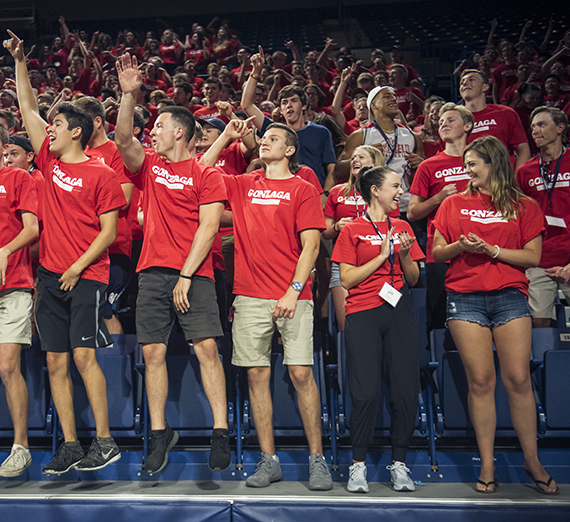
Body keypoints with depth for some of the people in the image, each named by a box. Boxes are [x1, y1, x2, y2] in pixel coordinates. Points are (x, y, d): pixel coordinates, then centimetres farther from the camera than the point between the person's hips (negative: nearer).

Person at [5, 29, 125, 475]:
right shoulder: (50, 163, 13)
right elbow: (29, 109, 19)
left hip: (87, 276, -6)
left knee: (83, 354, -11)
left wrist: (78, 267, -11)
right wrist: (20, 62, 16)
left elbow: (109, 230, -5)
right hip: (50, 274, 6)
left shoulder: (100, 174, -2)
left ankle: (105, 441, -2)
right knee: (56, 361, 4)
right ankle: (70, 446, 11)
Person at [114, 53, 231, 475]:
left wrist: (186, 275, -10)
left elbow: (208, 227, -4)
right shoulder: (149, 167, 17)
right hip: (152, 273, 4)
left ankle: (221, 434, -4)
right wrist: (129, 95, -13)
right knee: (153, 353, 2)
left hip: (194, 274, -4)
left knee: (207, 348, -10)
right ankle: (160, 435, 12)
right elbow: (124, 140, -2)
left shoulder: (207, 175, 5)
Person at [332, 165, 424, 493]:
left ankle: (399, 463, 11)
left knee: (407, 389, -2)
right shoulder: (352, 230, 4)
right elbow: (347, 279, -4)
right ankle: (358, 465, 6)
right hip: (363, 313, -4)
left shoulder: (403, 228, 16)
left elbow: (414, 279, 15)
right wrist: (382, 256, -7)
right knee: (366, 391, -8)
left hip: (399, 311, 4)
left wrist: (405, 256, -4)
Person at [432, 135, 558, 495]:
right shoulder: (454, 204, 14)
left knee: (518, 379, -4)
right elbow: (437, 253, 12)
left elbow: (533, 256, 2)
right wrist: (460, 245, -8)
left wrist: (491, 250, -9)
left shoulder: (524, 206, 9)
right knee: (480, 381, -2)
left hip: (510, 296, -1)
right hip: (465, 299, 1)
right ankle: (487, 466, 7)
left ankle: (533, 461, 11)